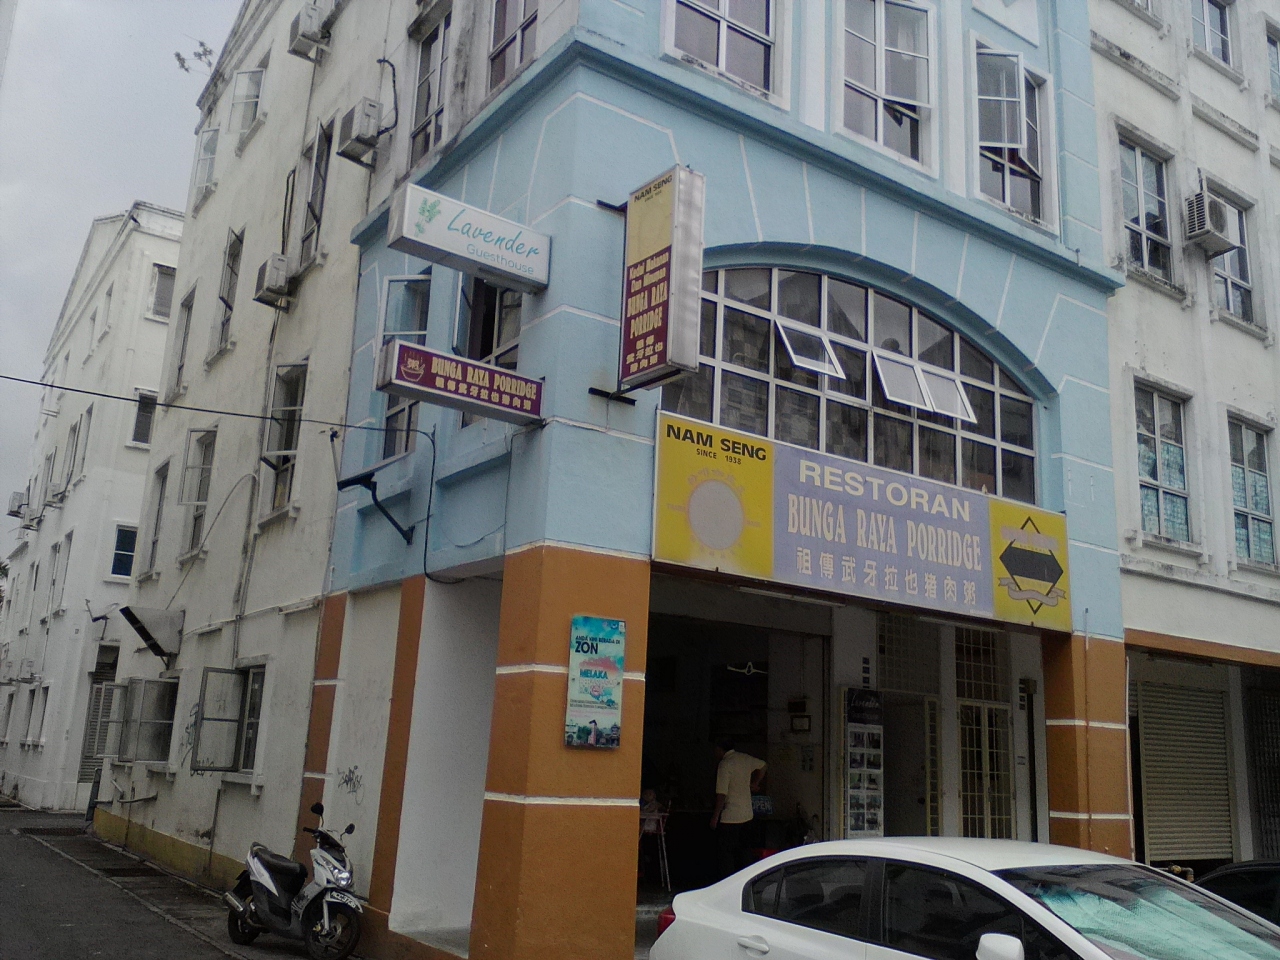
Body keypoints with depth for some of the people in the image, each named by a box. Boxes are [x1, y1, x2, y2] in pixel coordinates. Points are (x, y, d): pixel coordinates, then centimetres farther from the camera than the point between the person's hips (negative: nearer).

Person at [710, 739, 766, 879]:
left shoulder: (724, 764, -16)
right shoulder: (745, 759, 7)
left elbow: (722, 794, -19)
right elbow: (762, 766, 25)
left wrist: (715, 816, -14)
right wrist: (754, 784, 28)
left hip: (729, 817, -8)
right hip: (746, 814, 8)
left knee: (724, 854, -2)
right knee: (740, 852, 17)